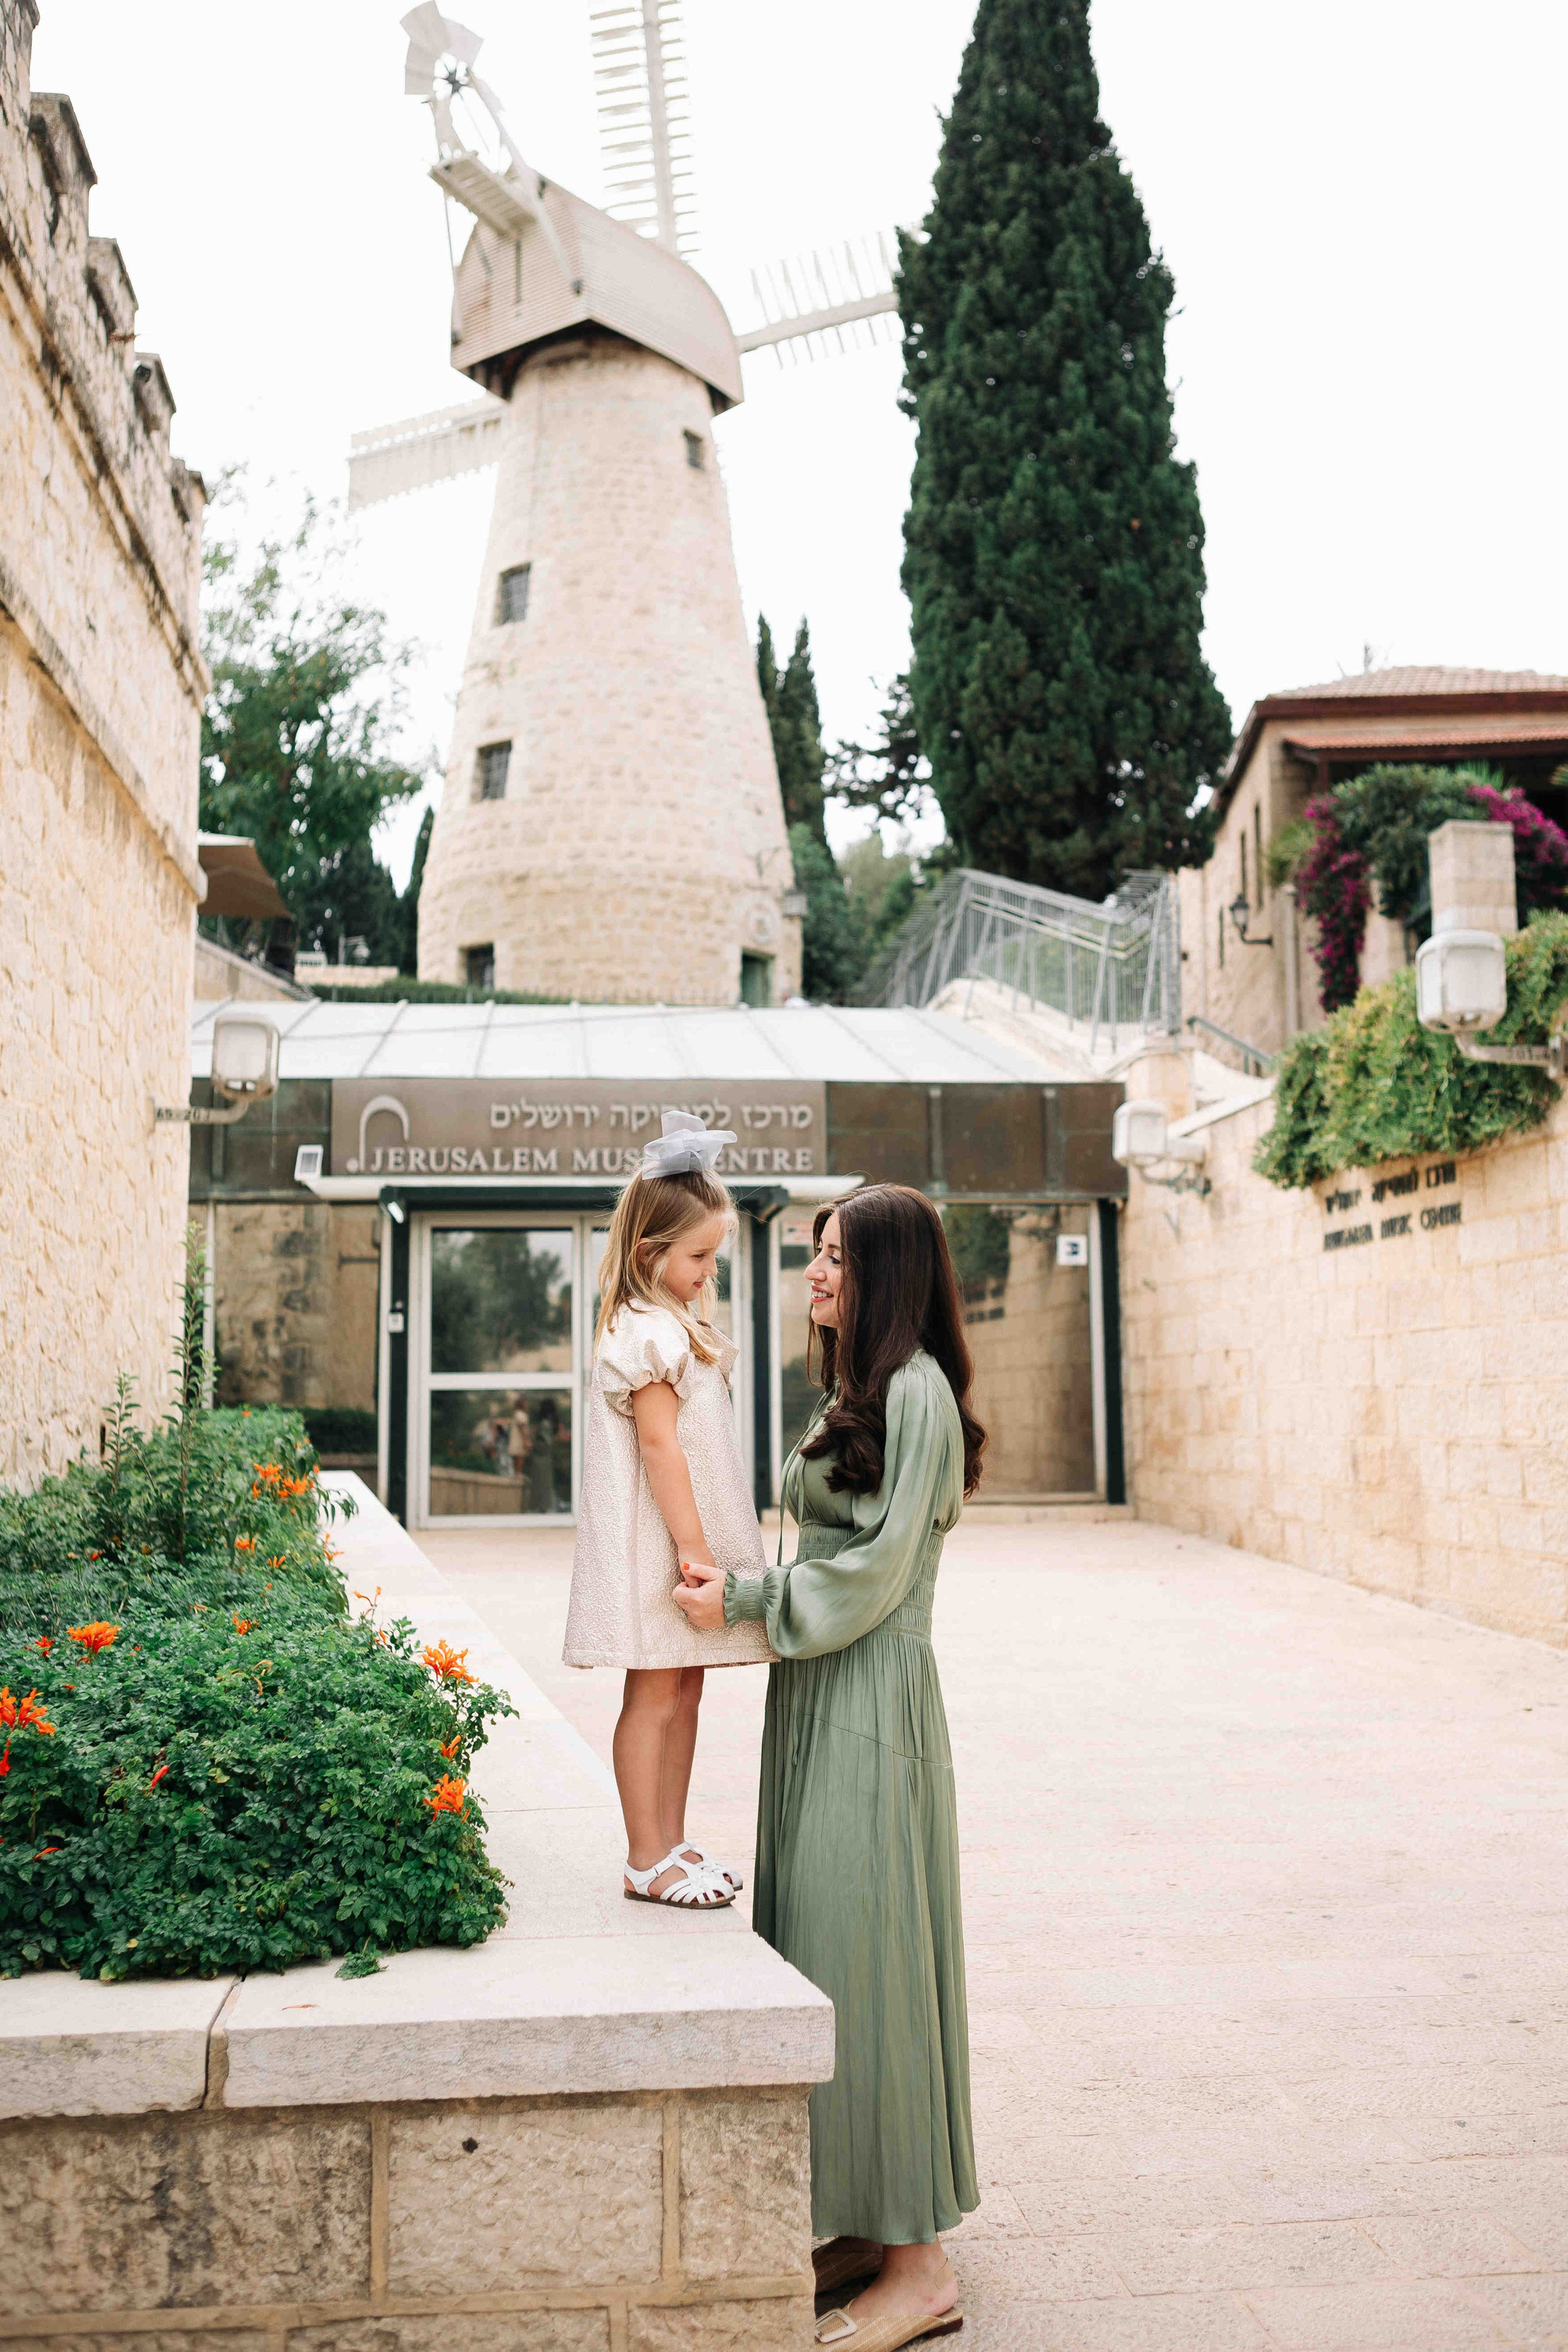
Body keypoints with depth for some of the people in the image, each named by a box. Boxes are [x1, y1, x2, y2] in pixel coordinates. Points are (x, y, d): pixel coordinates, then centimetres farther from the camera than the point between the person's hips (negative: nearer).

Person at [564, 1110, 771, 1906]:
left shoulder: (674, 1324, 16)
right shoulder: (648, 1333, -16)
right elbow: (659, 1445, -20)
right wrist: (695, 1551, -21)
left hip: (688, 1538, 10)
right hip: (658, 1544, -10)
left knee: (684, 1690, 13)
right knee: (654, 1695, -2)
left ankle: (671, 1845, 23)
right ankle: (646, 1861, 7)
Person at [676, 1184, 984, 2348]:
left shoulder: (915, 1391, -14)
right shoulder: (857, 1391, 16)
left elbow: (876, 1569, -17)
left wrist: (744, 1601, -11)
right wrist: (748, 1590, 8)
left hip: (871, 1703, -10)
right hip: (818, 1697, 10)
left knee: (867, 1953, -4)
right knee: (827, 1948, 13)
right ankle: (868, 2230, 25)